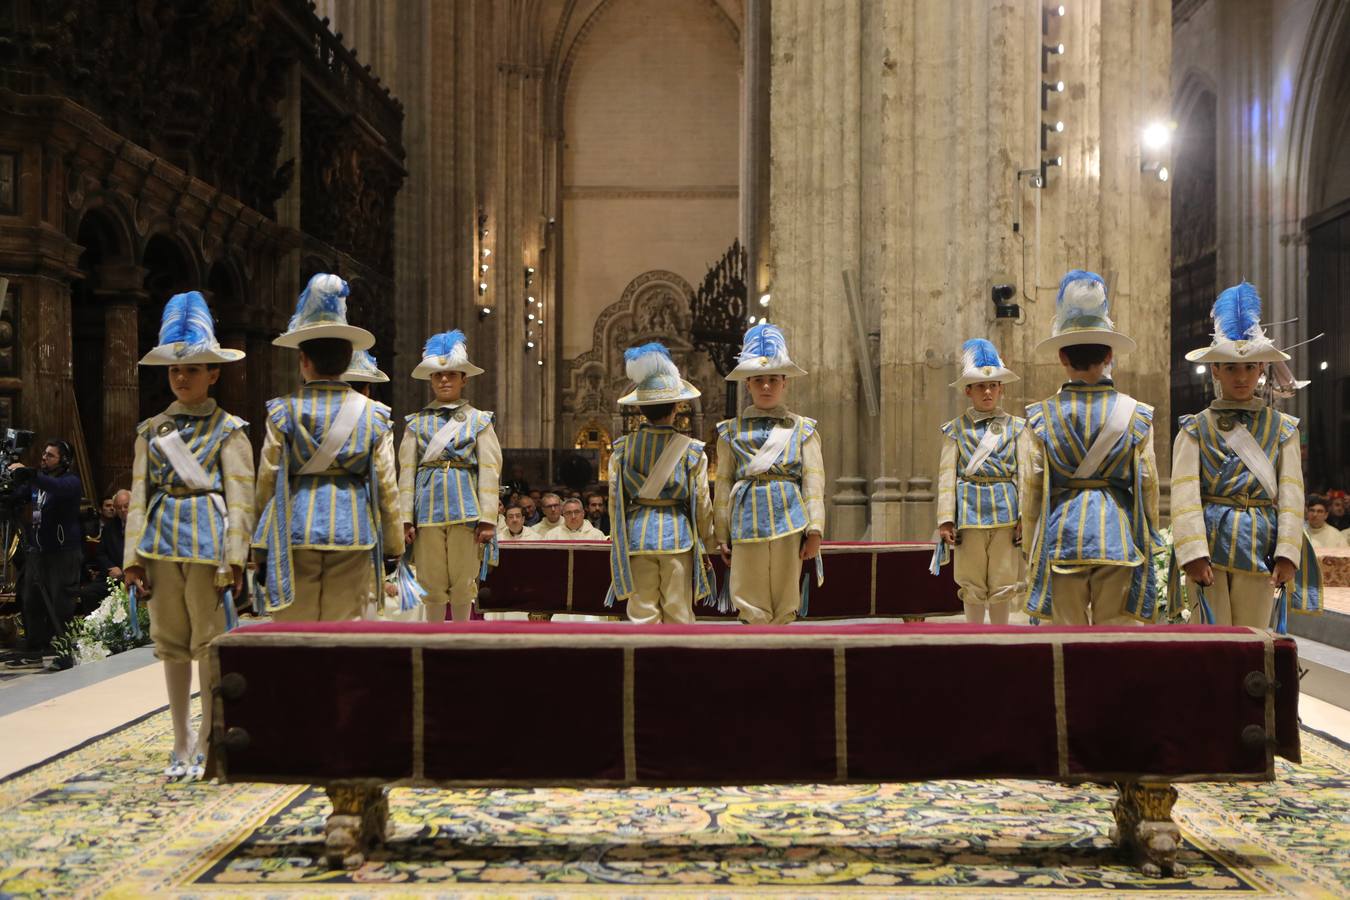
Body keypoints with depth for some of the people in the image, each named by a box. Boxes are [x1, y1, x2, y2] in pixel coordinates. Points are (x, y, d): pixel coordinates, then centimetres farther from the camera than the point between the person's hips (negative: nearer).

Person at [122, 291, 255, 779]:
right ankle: (181, 744, 20)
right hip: (161, 544, 4)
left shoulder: (228, 430, 0)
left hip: (208, 544, -4)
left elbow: (240, 499, -4)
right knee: (172, 644, 9)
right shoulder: (152, 430, 12)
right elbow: (139, 496, 10)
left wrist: (234, 557, -11)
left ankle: (206, 743, 14)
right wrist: (134, 556, 3)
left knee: (209, 644, 2)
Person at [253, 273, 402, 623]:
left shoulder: (283, 411, -2)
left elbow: (267, 479, 1)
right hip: (352, 529, 1)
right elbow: (386, 485, 2)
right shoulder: (373, 414, 1)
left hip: (295, 529, -1)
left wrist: (262, 543, 12)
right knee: (343, 625, 8)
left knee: (294, 627, 7)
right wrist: (394, 545, 10)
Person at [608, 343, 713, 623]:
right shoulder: (691, 450, -4)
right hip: (678, 534, -1)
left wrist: (619, 540, 17)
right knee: (678, 612, 7)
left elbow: (615, 500, 4)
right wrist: (707, 540, 15)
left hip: (637, 534, 2)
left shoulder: (622, 448, 1)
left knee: (643, 613, 6)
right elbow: (702, 502, 0)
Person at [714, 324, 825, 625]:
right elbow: (723, 484, 8)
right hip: (746, 520, 0)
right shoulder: (731, 431, 10)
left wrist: (814, 530, -5)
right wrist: (722, 535, 4)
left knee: (784, 605, 4)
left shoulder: (802, 428, 9)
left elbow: (813, 482, 3)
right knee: (750, 605, 0)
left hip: (789, 520, 0)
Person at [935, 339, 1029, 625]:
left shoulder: (1016, 426, 8)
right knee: (972, 583, 6)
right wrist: (946, 520, -6)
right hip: (970, 511, -1)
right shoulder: (955, 429, 5)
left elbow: (1024, 473, 4)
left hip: (1006, 511, 1)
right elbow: (947, 476, 0)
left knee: (1004, 581, 4)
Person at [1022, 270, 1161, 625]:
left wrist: (1032, 549, 12)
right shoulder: (1136, 415, 0)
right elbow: (1149, 487, 3)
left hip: (1062, 533, 0)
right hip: (1118, 535, 0)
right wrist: (1148, 542, 15)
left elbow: (1032, 491, 1)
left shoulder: (1041, 417, -1)